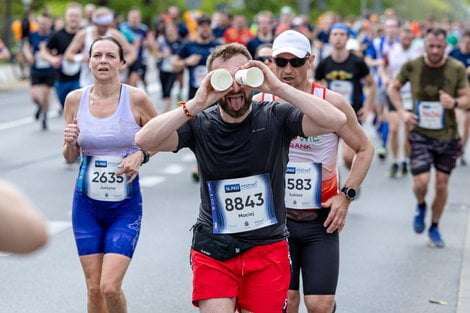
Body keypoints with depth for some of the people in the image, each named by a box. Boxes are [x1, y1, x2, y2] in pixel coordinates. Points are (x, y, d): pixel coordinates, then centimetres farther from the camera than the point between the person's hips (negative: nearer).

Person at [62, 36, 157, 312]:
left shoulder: (137, 99, -10)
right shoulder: (75, 99, -1)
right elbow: (70, 157, 8)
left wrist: (140, 155, -13)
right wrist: (70, 143, -14)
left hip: (125, 206, -3)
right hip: (87, 205, 3)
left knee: (110, 287, -13)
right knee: (94, 289, 6)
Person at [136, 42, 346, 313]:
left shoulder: (275, 118, -7)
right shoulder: (200, 124, -5)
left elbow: (336, 121, -21)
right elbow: (145, 140, -19)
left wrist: (278, 87, -25)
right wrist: (196, 104, -27)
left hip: (268, 249, 0)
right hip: (213, 250, 0)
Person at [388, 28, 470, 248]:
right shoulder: (412, 66, -8)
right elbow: (393, 87, 8)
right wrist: (401, 111, -5)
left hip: (447, 135, 1)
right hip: (420, 134, -1)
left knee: (442, 184, 7)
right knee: (421, 182, -12)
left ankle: (434, 228, 27)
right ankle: (421, 206, 25)